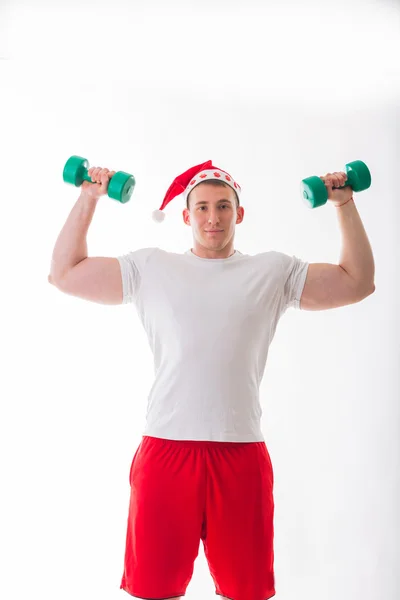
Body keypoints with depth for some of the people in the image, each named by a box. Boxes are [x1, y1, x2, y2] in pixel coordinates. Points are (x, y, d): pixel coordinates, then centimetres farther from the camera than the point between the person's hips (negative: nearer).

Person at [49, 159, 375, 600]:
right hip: (165, 450, 0)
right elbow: (65, 274, 10)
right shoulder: (150, 268, 9)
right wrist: (89, 199, 9)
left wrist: (345, 206, 9)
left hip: (241, 454, 1)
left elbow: (358, 283, 11)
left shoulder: (274, 273, 9)